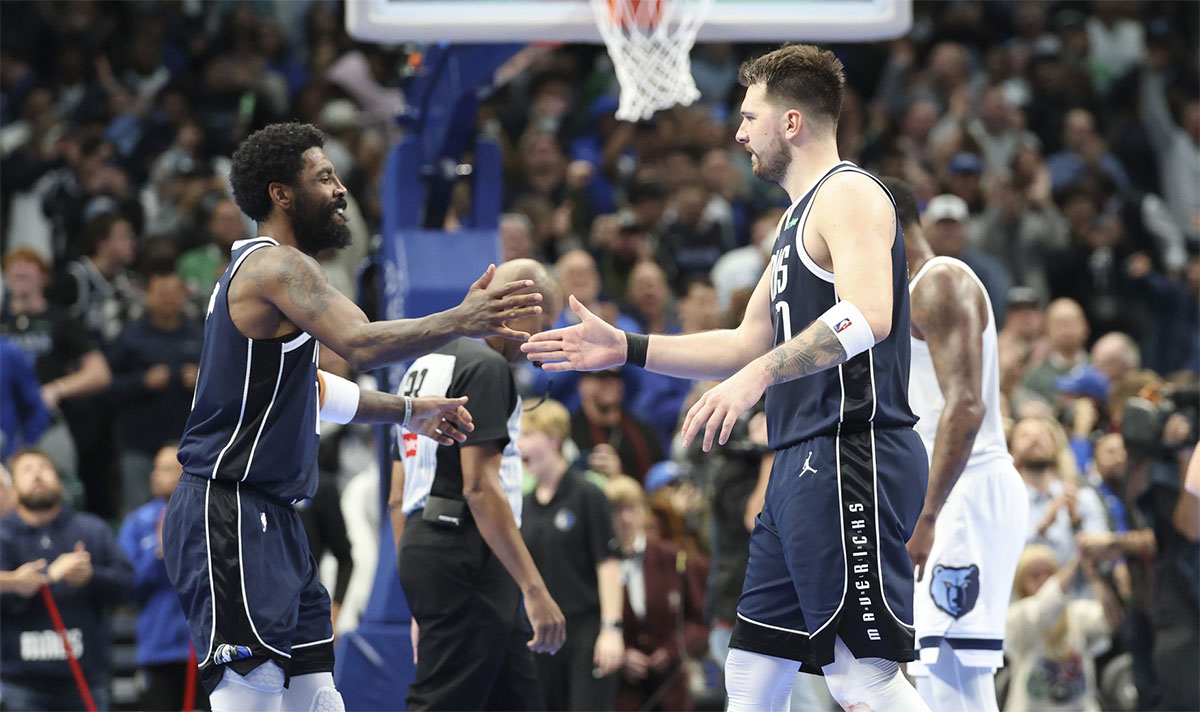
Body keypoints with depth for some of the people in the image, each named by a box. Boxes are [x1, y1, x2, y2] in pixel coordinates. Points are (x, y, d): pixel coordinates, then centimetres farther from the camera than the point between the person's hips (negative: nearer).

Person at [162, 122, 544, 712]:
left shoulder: (255, 269, 21)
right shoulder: (276, 265, -12)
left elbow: (311, 391, 32)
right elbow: (362, 345, -28)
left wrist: (409, 412, 33)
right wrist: (460, 321, -25)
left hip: (270, 519, 11)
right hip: (229, 514, -11)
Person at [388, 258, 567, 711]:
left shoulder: (423, 365, 21)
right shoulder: (486, 367, -9)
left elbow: (398, 498, 22)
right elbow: (480, 487, -18)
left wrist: (421, 608, 25)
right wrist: (535, 590, -20)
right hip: (467, 559, -10)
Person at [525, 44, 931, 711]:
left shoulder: (849, 194, -9)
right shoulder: (800, 214, 24)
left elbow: (867, 316, -27)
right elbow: (752, 343, 30)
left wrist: (755, 378, -34)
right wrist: (624, 349, 25)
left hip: (852, 456, -11)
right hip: (805, 466, 11)